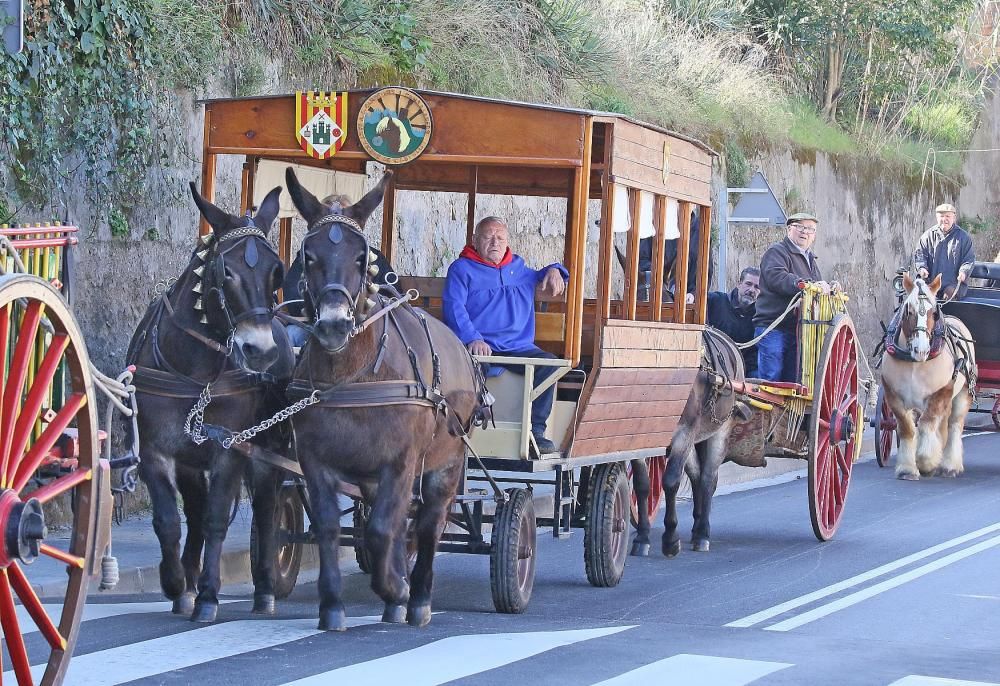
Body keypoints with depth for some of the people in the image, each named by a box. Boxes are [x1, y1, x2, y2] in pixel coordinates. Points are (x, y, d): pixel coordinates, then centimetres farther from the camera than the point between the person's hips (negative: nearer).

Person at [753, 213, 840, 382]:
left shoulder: (809, 259, 25)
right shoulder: (777, 252, -5)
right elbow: (777, 278, -24)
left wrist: (829, 288, 7)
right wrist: (810, 284, -34)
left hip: (796, 329, 8)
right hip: (772, 328, -8)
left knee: (791, 380, 8)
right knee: (771, 379, -11)